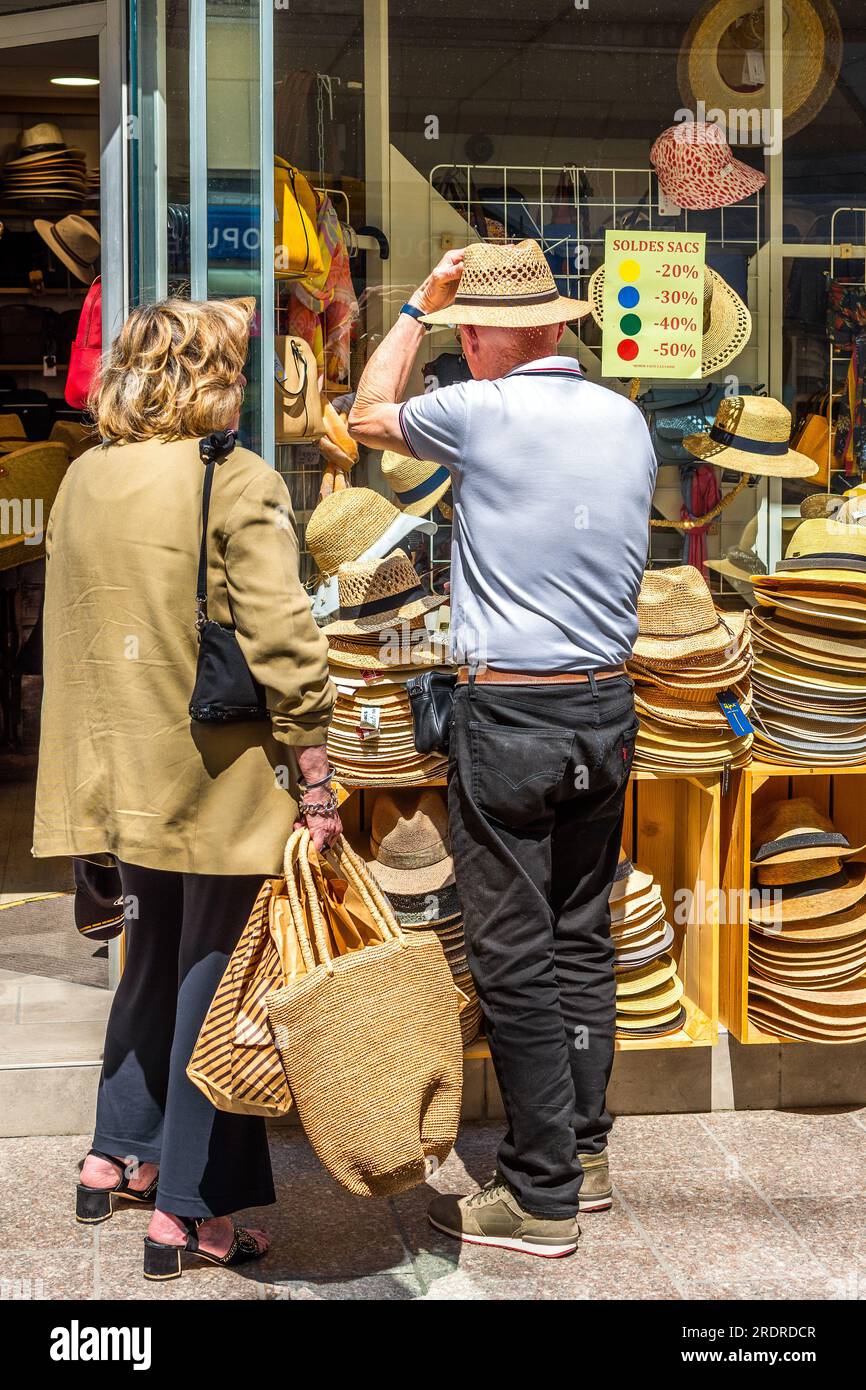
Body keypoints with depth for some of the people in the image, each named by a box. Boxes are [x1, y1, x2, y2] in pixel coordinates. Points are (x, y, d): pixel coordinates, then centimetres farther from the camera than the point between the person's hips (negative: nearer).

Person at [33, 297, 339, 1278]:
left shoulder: (82, 481, 7)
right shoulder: (239, 483, -12)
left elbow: (70, 634, 15)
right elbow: (283, 645, -18)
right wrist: (315, 781, -13)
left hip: (126, 779, 6)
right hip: (222, 781, -6)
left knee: (153, 958, 23)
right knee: (213, 978, 4)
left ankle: (119, 1155, 33)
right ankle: (189, 1206, 11)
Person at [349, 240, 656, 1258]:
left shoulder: (480, 411, -10)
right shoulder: (625, 419, 6)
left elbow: (369, 416, 10)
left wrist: (418, 305, 19)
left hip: (508, 714, -6)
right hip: (609, 706, 7)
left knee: (514, 957, 0)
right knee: (583, 938, 16)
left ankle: (542, 1195, 7)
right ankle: (585, 1152, 26)